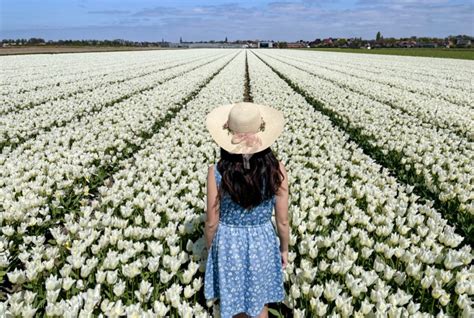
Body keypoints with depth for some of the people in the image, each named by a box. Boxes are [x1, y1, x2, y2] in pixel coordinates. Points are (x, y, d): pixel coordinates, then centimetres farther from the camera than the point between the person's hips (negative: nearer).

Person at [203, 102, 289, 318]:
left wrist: (209, 248, 8)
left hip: (228, 242, 0)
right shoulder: (277, 171, -19)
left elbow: (211, 222, -12)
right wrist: (284, 249, 9)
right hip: (262, 242, 1)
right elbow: (282, 221, -9)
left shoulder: (216, 172, -22)